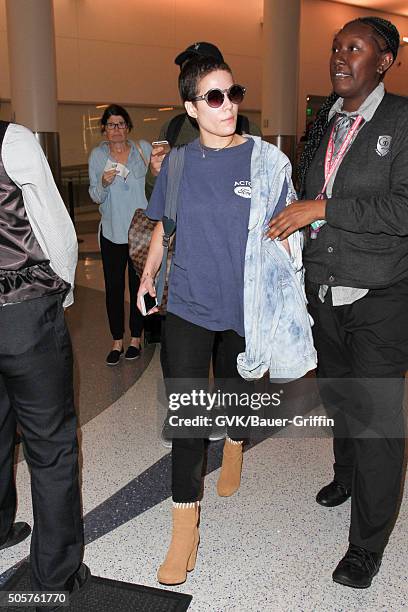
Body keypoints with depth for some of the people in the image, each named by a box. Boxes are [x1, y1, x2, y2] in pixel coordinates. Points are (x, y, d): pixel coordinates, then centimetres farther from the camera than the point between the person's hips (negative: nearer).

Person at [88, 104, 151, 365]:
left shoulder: (143, 148, 1)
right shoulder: (97, 155, 3)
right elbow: (96, 197, 2)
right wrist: (104, 183, -17)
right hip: (112, 231, 1)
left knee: (139, 285, 7)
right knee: (114, 287, 3)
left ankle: (136, 338, 21)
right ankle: (117, 341, 15)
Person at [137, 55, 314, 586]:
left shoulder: (266, 160, -5)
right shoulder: (177, 161, 0)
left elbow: (282, 234, -1)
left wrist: (284, 308, -6)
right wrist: (149, 272, 3)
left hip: (243, 305, 0)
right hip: (187, 304, 1)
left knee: (237, 389, 20)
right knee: (184, 411, -3)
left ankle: (234, 445, 55)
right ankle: (185, 526, 10)